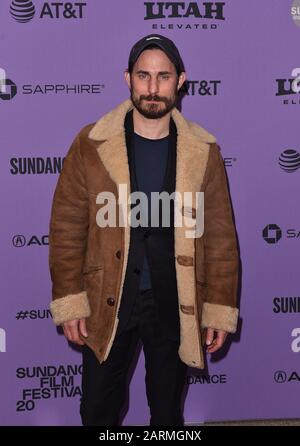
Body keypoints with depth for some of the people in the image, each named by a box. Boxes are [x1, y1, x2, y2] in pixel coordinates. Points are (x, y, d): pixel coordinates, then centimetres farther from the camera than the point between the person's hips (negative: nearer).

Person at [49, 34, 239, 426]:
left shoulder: (202, 152, -3)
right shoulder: (91, 144, -6)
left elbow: (220, 237, -1)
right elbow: (67, 229, -4)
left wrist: (220, 310, -3)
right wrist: (70, 302, -7)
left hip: (175, 305, 1)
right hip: (105, 305, 0)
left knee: (168, 413, 18)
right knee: (99, 412, 14)